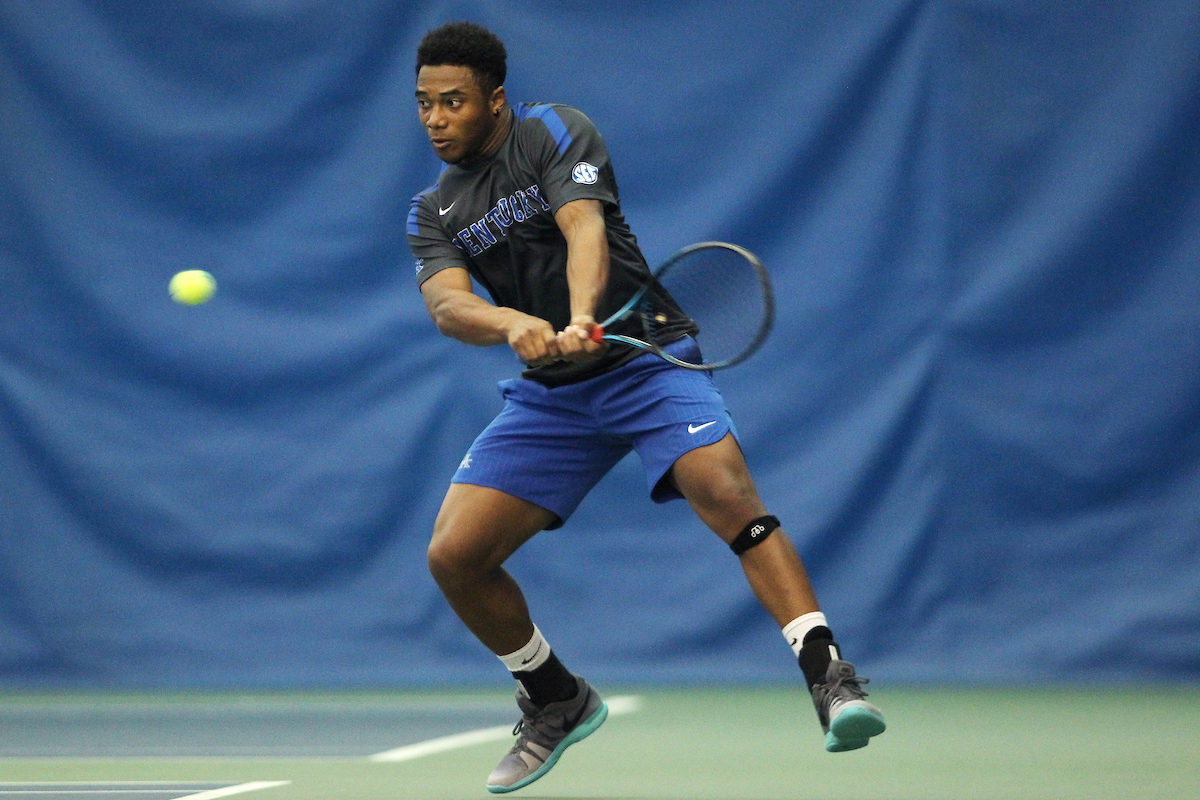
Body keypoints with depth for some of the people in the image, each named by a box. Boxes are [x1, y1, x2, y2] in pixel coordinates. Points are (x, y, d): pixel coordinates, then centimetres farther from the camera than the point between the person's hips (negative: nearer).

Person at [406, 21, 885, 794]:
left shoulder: (555, 133, -5)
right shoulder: (433, 213, 8)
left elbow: (583, 226, -23)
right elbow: (448, 303, -11)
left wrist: (581, 319, -43)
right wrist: (513, 323, -35)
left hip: (644, 357, -5)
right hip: (548, 393, 5)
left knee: (727, 493, -30)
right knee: (454, 555, -5)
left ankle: (829, 674, -35)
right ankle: (558, 701, 17)